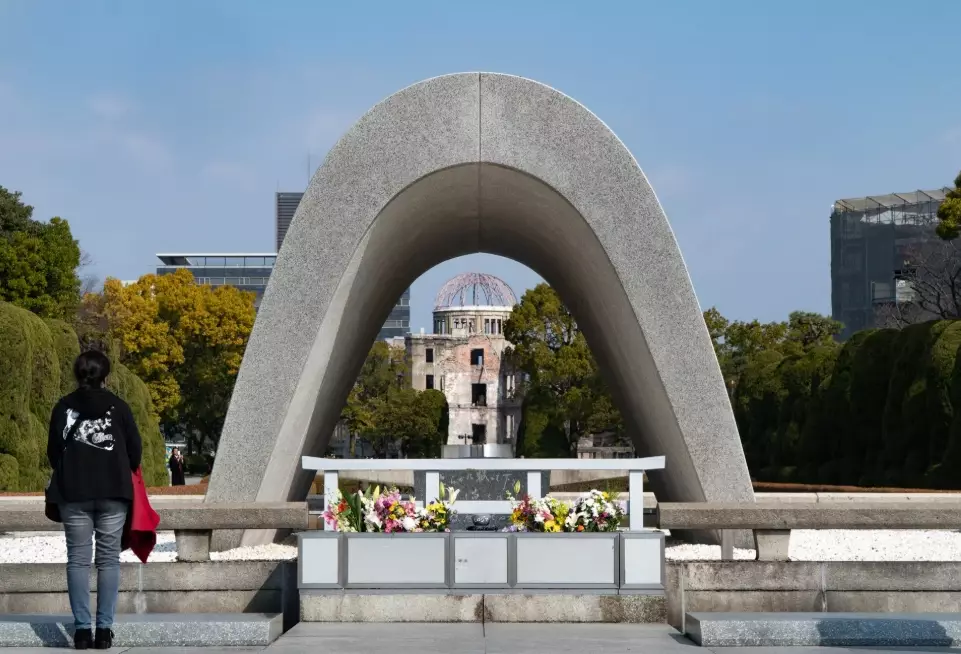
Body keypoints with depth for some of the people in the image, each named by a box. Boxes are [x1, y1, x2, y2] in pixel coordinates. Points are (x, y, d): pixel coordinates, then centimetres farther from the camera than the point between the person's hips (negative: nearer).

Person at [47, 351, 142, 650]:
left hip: (73, 493, 1)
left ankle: (82, 629, -2)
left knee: (78, 559, 4)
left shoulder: (64, 407, 3)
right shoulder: (118, 406, 0)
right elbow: (135, 449, 4)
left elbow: (53, 450, 6)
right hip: (113, 491, -1)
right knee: (109, 559, 3)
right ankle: (104, 629, -2)